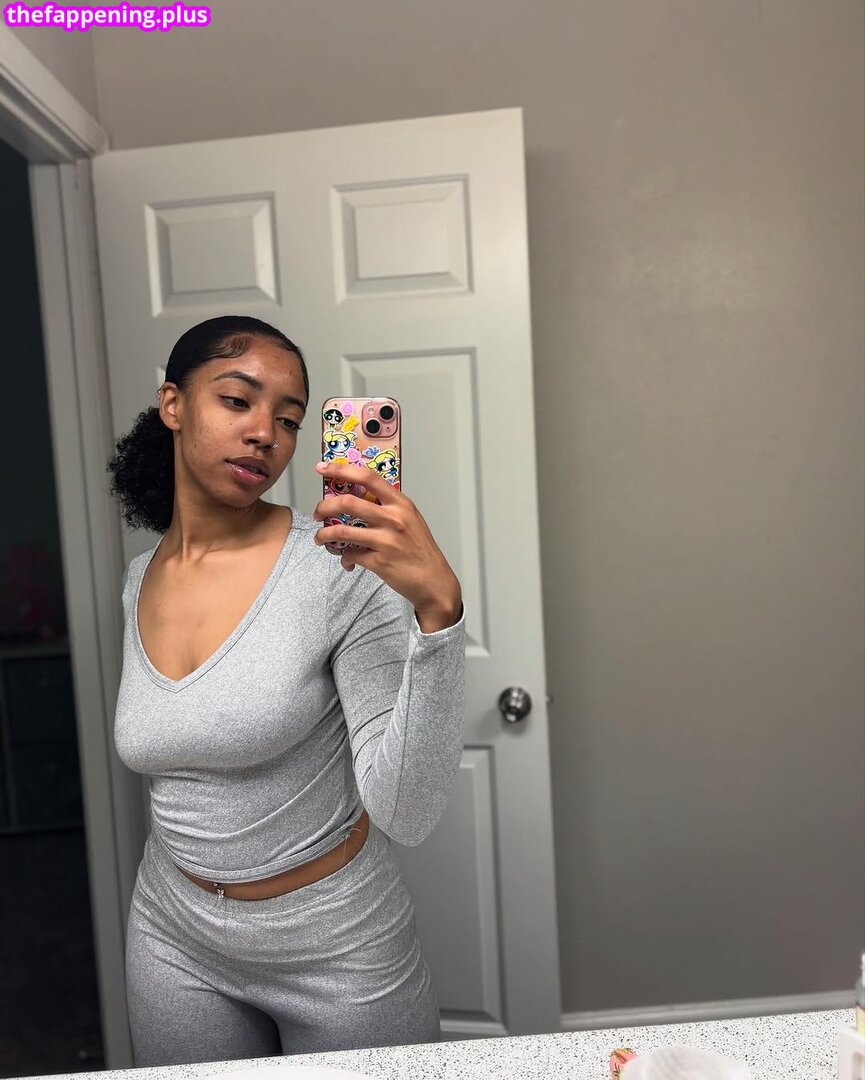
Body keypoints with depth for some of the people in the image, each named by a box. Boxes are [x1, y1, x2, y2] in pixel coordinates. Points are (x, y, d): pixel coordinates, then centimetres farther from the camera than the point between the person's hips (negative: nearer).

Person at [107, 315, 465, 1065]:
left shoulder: (340, 565, -22)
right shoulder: (141, 581, -3)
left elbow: (407, 817, -27)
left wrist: (438, 609, -40)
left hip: (338, 945, -4)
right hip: (175, 943, 5)